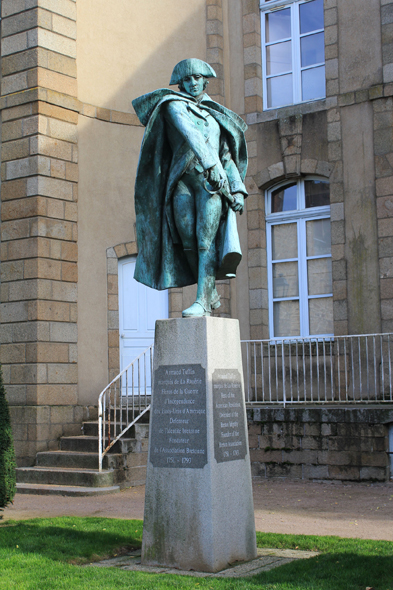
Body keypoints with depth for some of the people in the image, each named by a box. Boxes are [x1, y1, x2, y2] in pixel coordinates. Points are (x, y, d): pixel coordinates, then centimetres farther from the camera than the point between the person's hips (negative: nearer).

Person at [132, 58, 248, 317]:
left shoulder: (215, 115, 23)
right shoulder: (175, 105, 9)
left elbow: (227, 157, 20)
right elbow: (190, 134, -12)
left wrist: (238, 190, 6)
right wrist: (211, 164, -29)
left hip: (212, 183, 1)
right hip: (182, 182, -1)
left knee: (206, 240, -14)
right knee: (188, 243, -6)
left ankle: (202, 301, -17)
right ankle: (211, 294, 10)